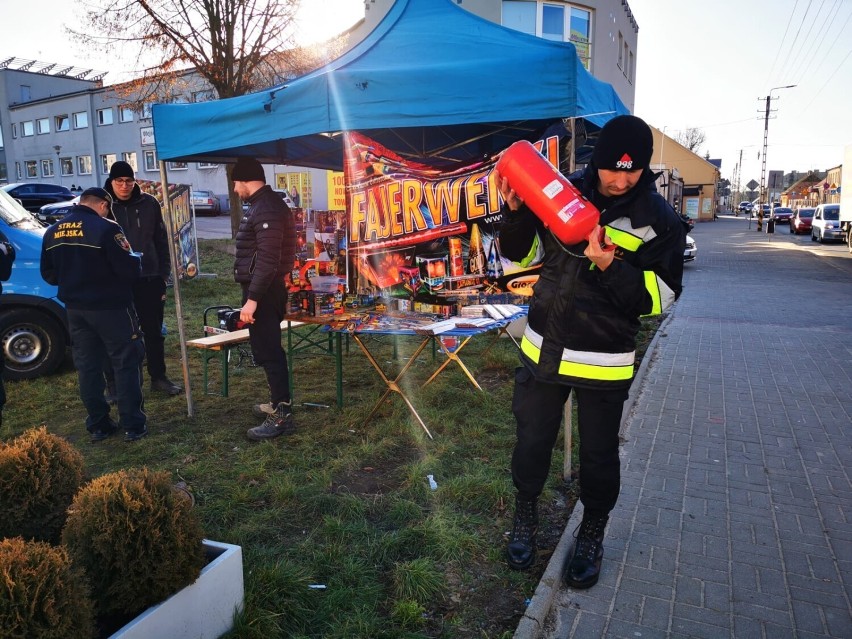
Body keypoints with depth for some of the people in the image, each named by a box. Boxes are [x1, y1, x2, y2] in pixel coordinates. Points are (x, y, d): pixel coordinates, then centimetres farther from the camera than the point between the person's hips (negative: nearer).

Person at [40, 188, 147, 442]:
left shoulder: (52, 233, 7)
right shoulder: (106, 228, -15)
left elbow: (49, 275, 13)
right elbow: (129, 271, -17)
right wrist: (134, 257, 4)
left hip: (75, 309, 6)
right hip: (110, 307, -6)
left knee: (87, 367, 13)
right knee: (126, 364, 3)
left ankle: (98, 425, 20)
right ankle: (133, 425, 6)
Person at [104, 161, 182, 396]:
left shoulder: (149, 204, 3)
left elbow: (161, 241, 7)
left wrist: (164, 273, 4)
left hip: (149, 278, 2)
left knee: (154, 331, 10)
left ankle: (158, 377, 22)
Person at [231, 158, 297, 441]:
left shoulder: (266, 209, -18)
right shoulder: (266, 204, 16)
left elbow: (267, 260, -25)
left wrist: (252, 298, -26)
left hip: (263, 292, -11)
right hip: (265, 290, 11)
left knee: (267, 352, -7)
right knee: (270, 349, 18)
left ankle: (282, 416, -2)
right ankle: (279, 402, 31)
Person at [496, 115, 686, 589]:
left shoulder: (660, 220, -9)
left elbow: (658, 297, -13)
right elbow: (521, 254, 3)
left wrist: (610, 265, -28)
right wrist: (517, 211, -15)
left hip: (605, 363, -2)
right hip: (544, 349, 2)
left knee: (599, 455, 13)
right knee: (531, 441, 15)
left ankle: (592, 536, 39)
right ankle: (526, 519, 41)